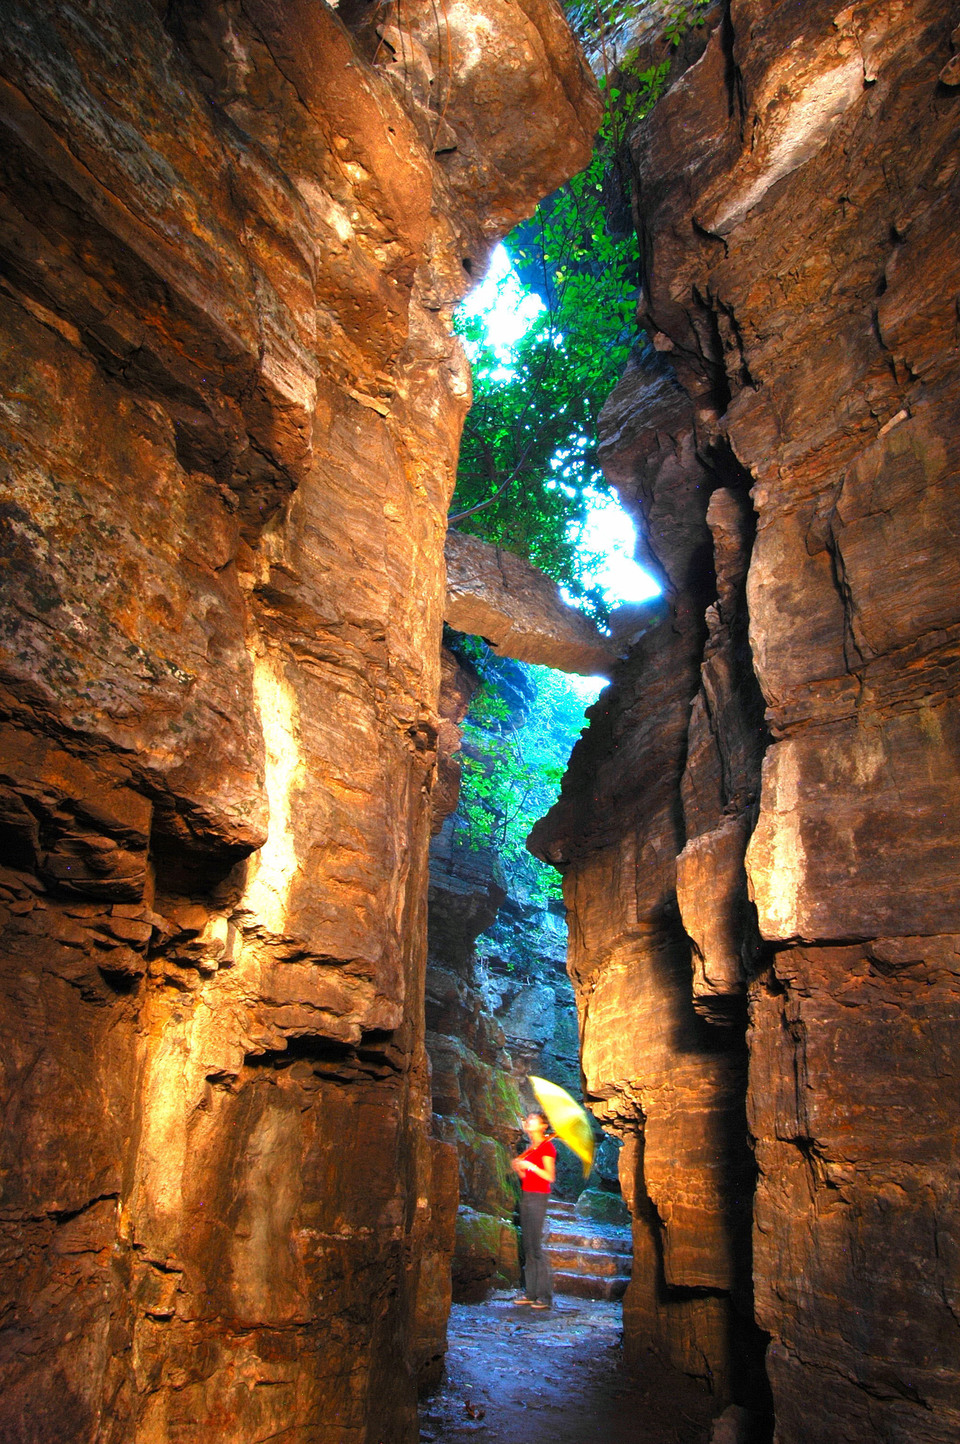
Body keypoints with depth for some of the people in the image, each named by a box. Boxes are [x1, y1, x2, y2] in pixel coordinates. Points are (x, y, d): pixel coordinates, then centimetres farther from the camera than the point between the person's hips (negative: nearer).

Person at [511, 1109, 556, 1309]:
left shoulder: (546, 1146, -8)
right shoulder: (530, 1148, 16)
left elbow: (550, 1177, -15)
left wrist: (530, 1166, -18)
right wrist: (518, 1169, 1)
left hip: (538, 1197, -8)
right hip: (526, 1195, 8)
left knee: (535, 1247, -8)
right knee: (527, 1247, 8)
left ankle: (545, 1295, -3)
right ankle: (531, 1292, 12)